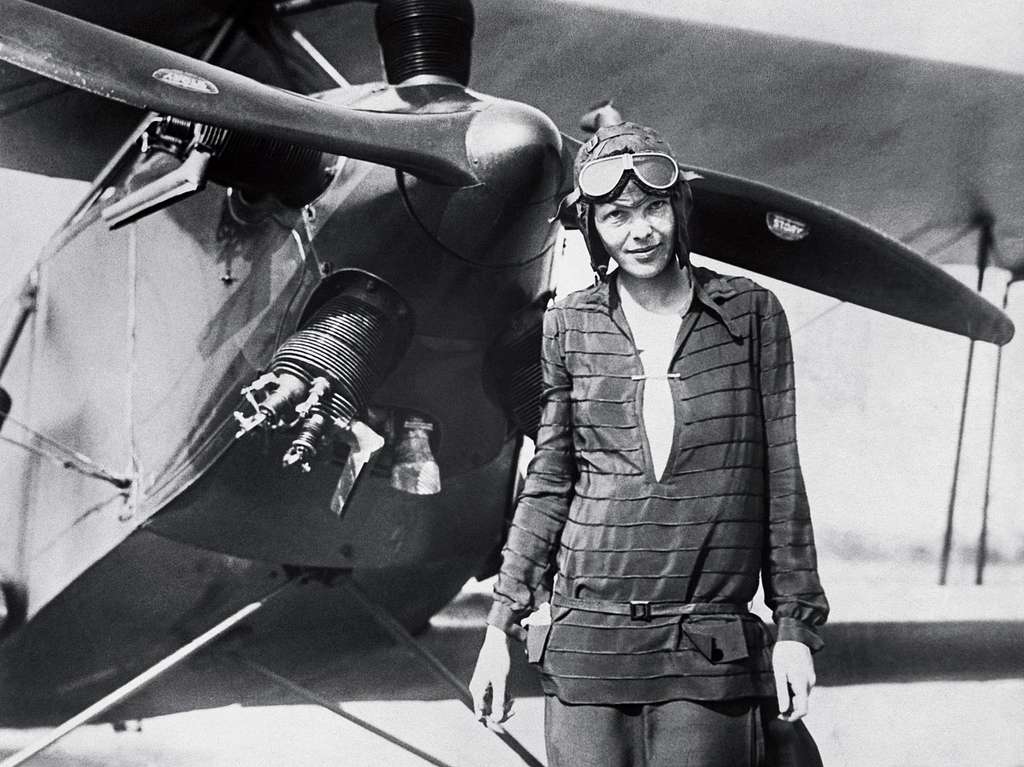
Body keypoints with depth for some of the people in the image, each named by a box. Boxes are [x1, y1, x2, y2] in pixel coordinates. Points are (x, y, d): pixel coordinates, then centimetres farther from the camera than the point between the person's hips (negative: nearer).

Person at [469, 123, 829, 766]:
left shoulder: (750, 313, 3)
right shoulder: (569, 327, 5)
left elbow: (780, 478, 6)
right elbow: (548, 484, 9)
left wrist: (797, 625, 3)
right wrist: (501, 628, 7)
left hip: (710, 658, -1)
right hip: (586, 642, 1)